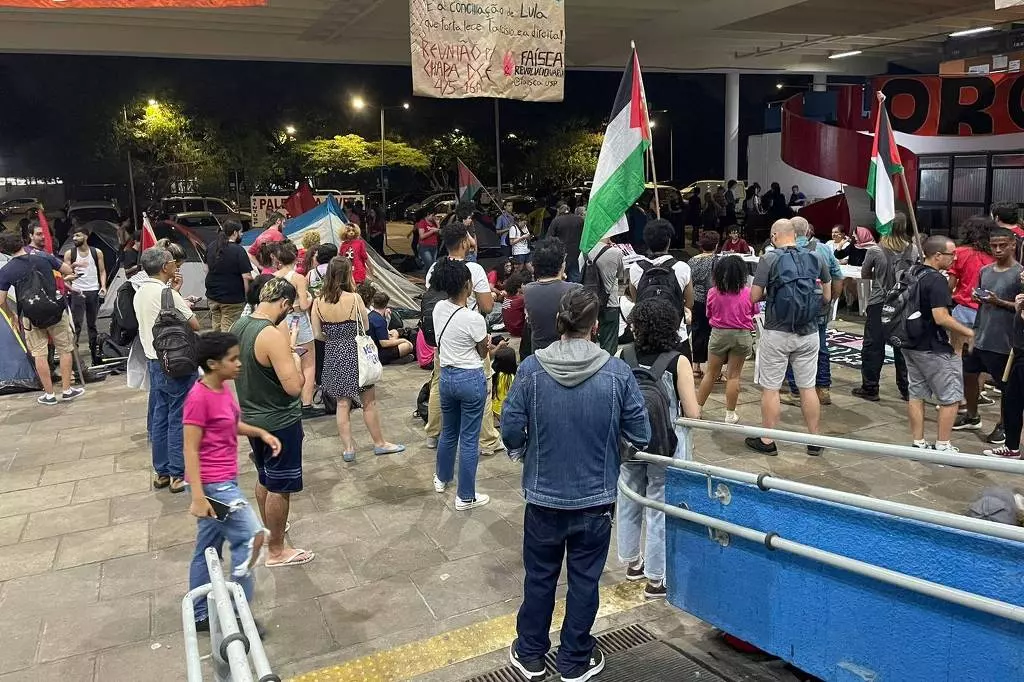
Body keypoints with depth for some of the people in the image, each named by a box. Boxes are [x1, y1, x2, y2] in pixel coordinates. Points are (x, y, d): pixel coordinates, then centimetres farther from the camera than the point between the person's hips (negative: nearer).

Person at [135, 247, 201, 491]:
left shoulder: (141, 293, 7)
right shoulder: (167, 293, -18)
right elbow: (195, 325, -12)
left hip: (154, 361, 8)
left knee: (159, 418, 14)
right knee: (178, 419, 0)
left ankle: (161, 472, 22)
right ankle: (178, 474, 7)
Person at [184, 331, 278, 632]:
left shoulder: (223, 389, 6)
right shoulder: (199, 397, -20)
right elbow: (190, 450, -20)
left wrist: (261, 433, 7)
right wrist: (198, 497, -23)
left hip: (225, 480, 9)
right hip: (213, 484, -9)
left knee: (208, 548, 17)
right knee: (252, 537, -8)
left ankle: (200, 615, 30)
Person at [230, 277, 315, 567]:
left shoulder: (239, 325, -1)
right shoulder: (274, 336, -28)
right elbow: (293, 387, -29)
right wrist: (296, 362, -11)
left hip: (251, 416, 9)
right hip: (279, 422, -9)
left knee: (264, 477, 27)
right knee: (280, 487, 7)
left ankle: (268, 527, 47)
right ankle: (276, 551, 20)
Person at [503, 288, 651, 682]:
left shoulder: (531, 368, -15)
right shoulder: (617, 372, -14)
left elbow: (510, 430, -10)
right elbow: (641, 436, -8)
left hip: (543, 496, 1)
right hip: (595, 498, 0)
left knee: (539, 577, 19)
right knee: (584, 581, 16)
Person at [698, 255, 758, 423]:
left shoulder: (713, 293, -9)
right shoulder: (748, 293, -11)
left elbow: (709, 314, 3)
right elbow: (754, 314, 2)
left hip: (718, 334, 1)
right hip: (742, 335, -1)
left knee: (711, 374, 14)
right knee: (733, 376, 8)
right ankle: (730, 415, 14)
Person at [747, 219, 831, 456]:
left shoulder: (769, 259, -9)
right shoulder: (816, 260, 3)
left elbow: (754, 297, -11)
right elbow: (827, 297, 10)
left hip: (777, 333, -4)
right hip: (809, 333, 4)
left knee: (770, 388, 5)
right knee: (808, 387, 12)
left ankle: (767, 441, 12)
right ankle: (814, 441, 19)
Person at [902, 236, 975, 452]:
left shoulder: (914, 275, 9)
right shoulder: (937, 280, -19)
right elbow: (941, 318, -25)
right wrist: (967, 332, -12)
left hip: (911, 345, 9)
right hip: (933, 349, -9)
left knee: (916, 394, 12)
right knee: (950, 397, 3)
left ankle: (918, 444, 17)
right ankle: (942, 447, 7)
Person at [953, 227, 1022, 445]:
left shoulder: (1019, 273, -10)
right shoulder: (985, 271, 9)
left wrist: (999, 302, -22)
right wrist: (978, 297, -2)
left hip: (1003, 341, -6)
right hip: (979, 336, 7)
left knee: (1005, 386, 6)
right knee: (968, 373, 16)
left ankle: (1004, 426, 23)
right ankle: (972, 417, 35)